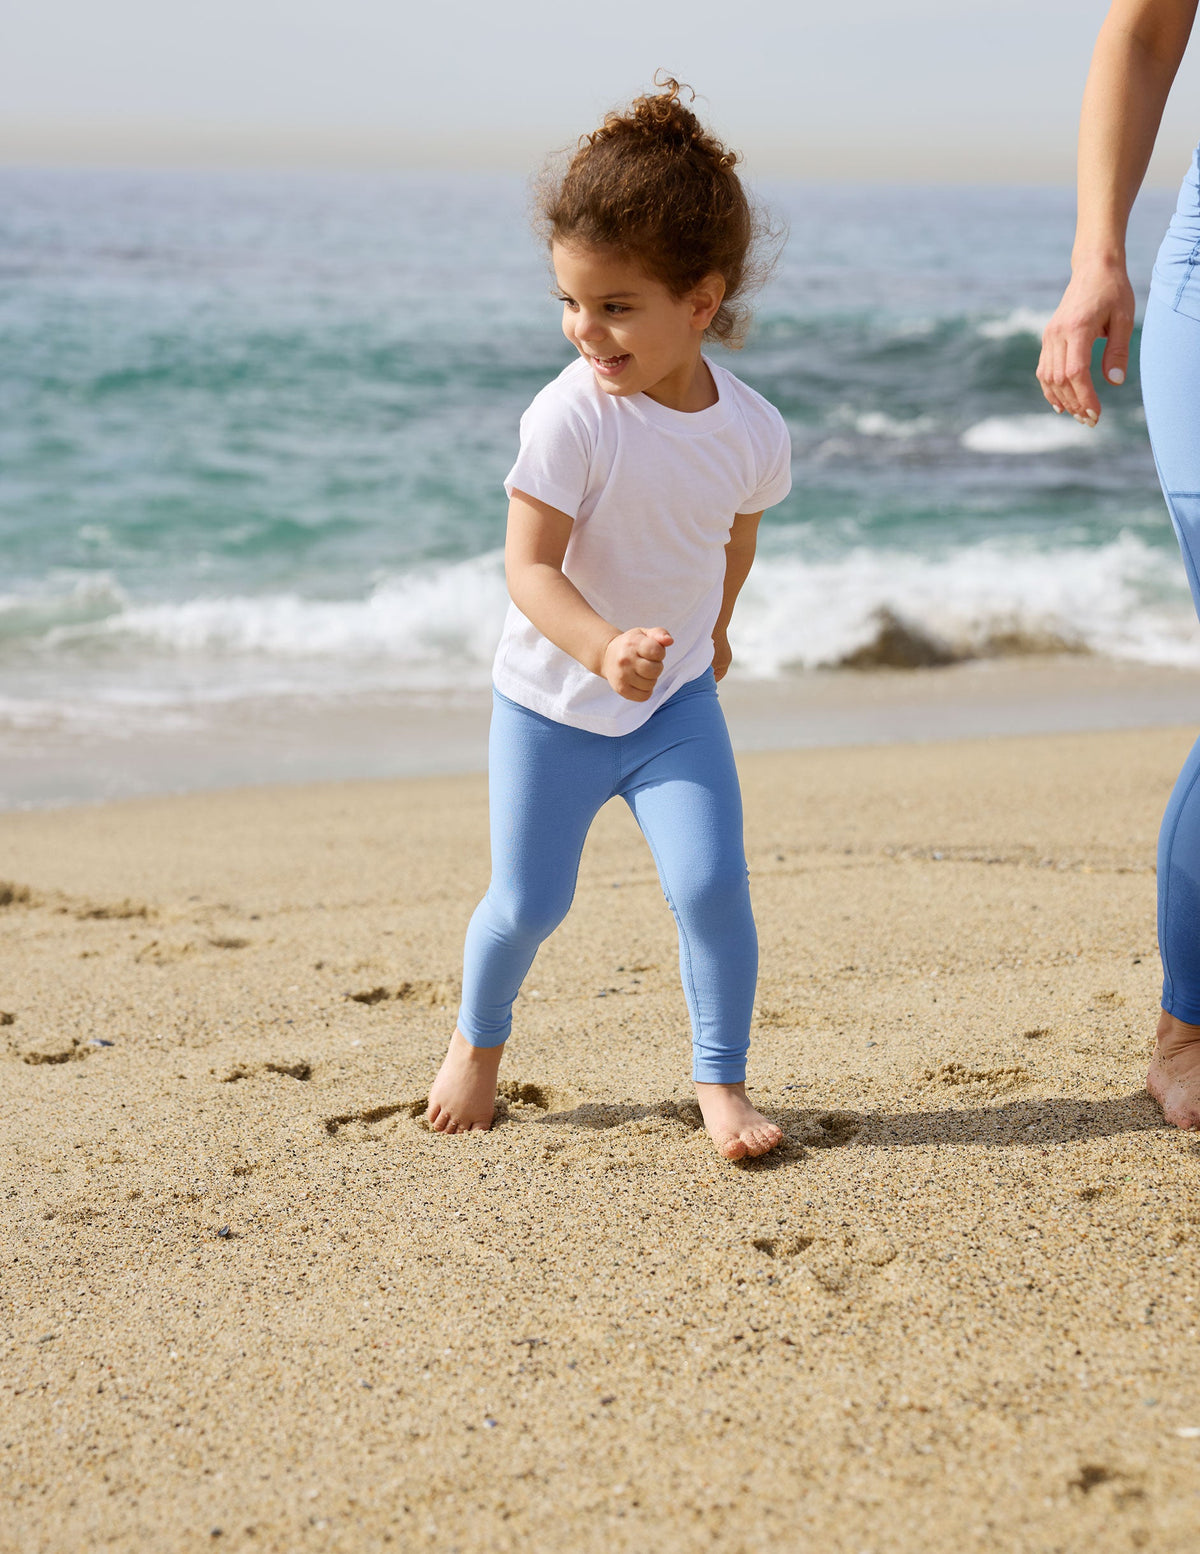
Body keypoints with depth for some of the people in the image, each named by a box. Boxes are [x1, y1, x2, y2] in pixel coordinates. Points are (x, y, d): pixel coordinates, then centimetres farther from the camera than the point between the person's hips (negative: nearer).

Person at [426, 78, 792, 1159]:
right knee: (527, 905, 6)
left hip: (676, 702, 2)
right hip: (552, 704, -2)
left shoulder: (753, 431, -11)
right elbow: (528, 566, -25)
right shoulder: (571, 418, -23)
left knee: (712, 885, -12)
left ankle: (722, 1080, 6)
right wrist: (604, 648, -43)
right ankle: (479, 1041, 36)